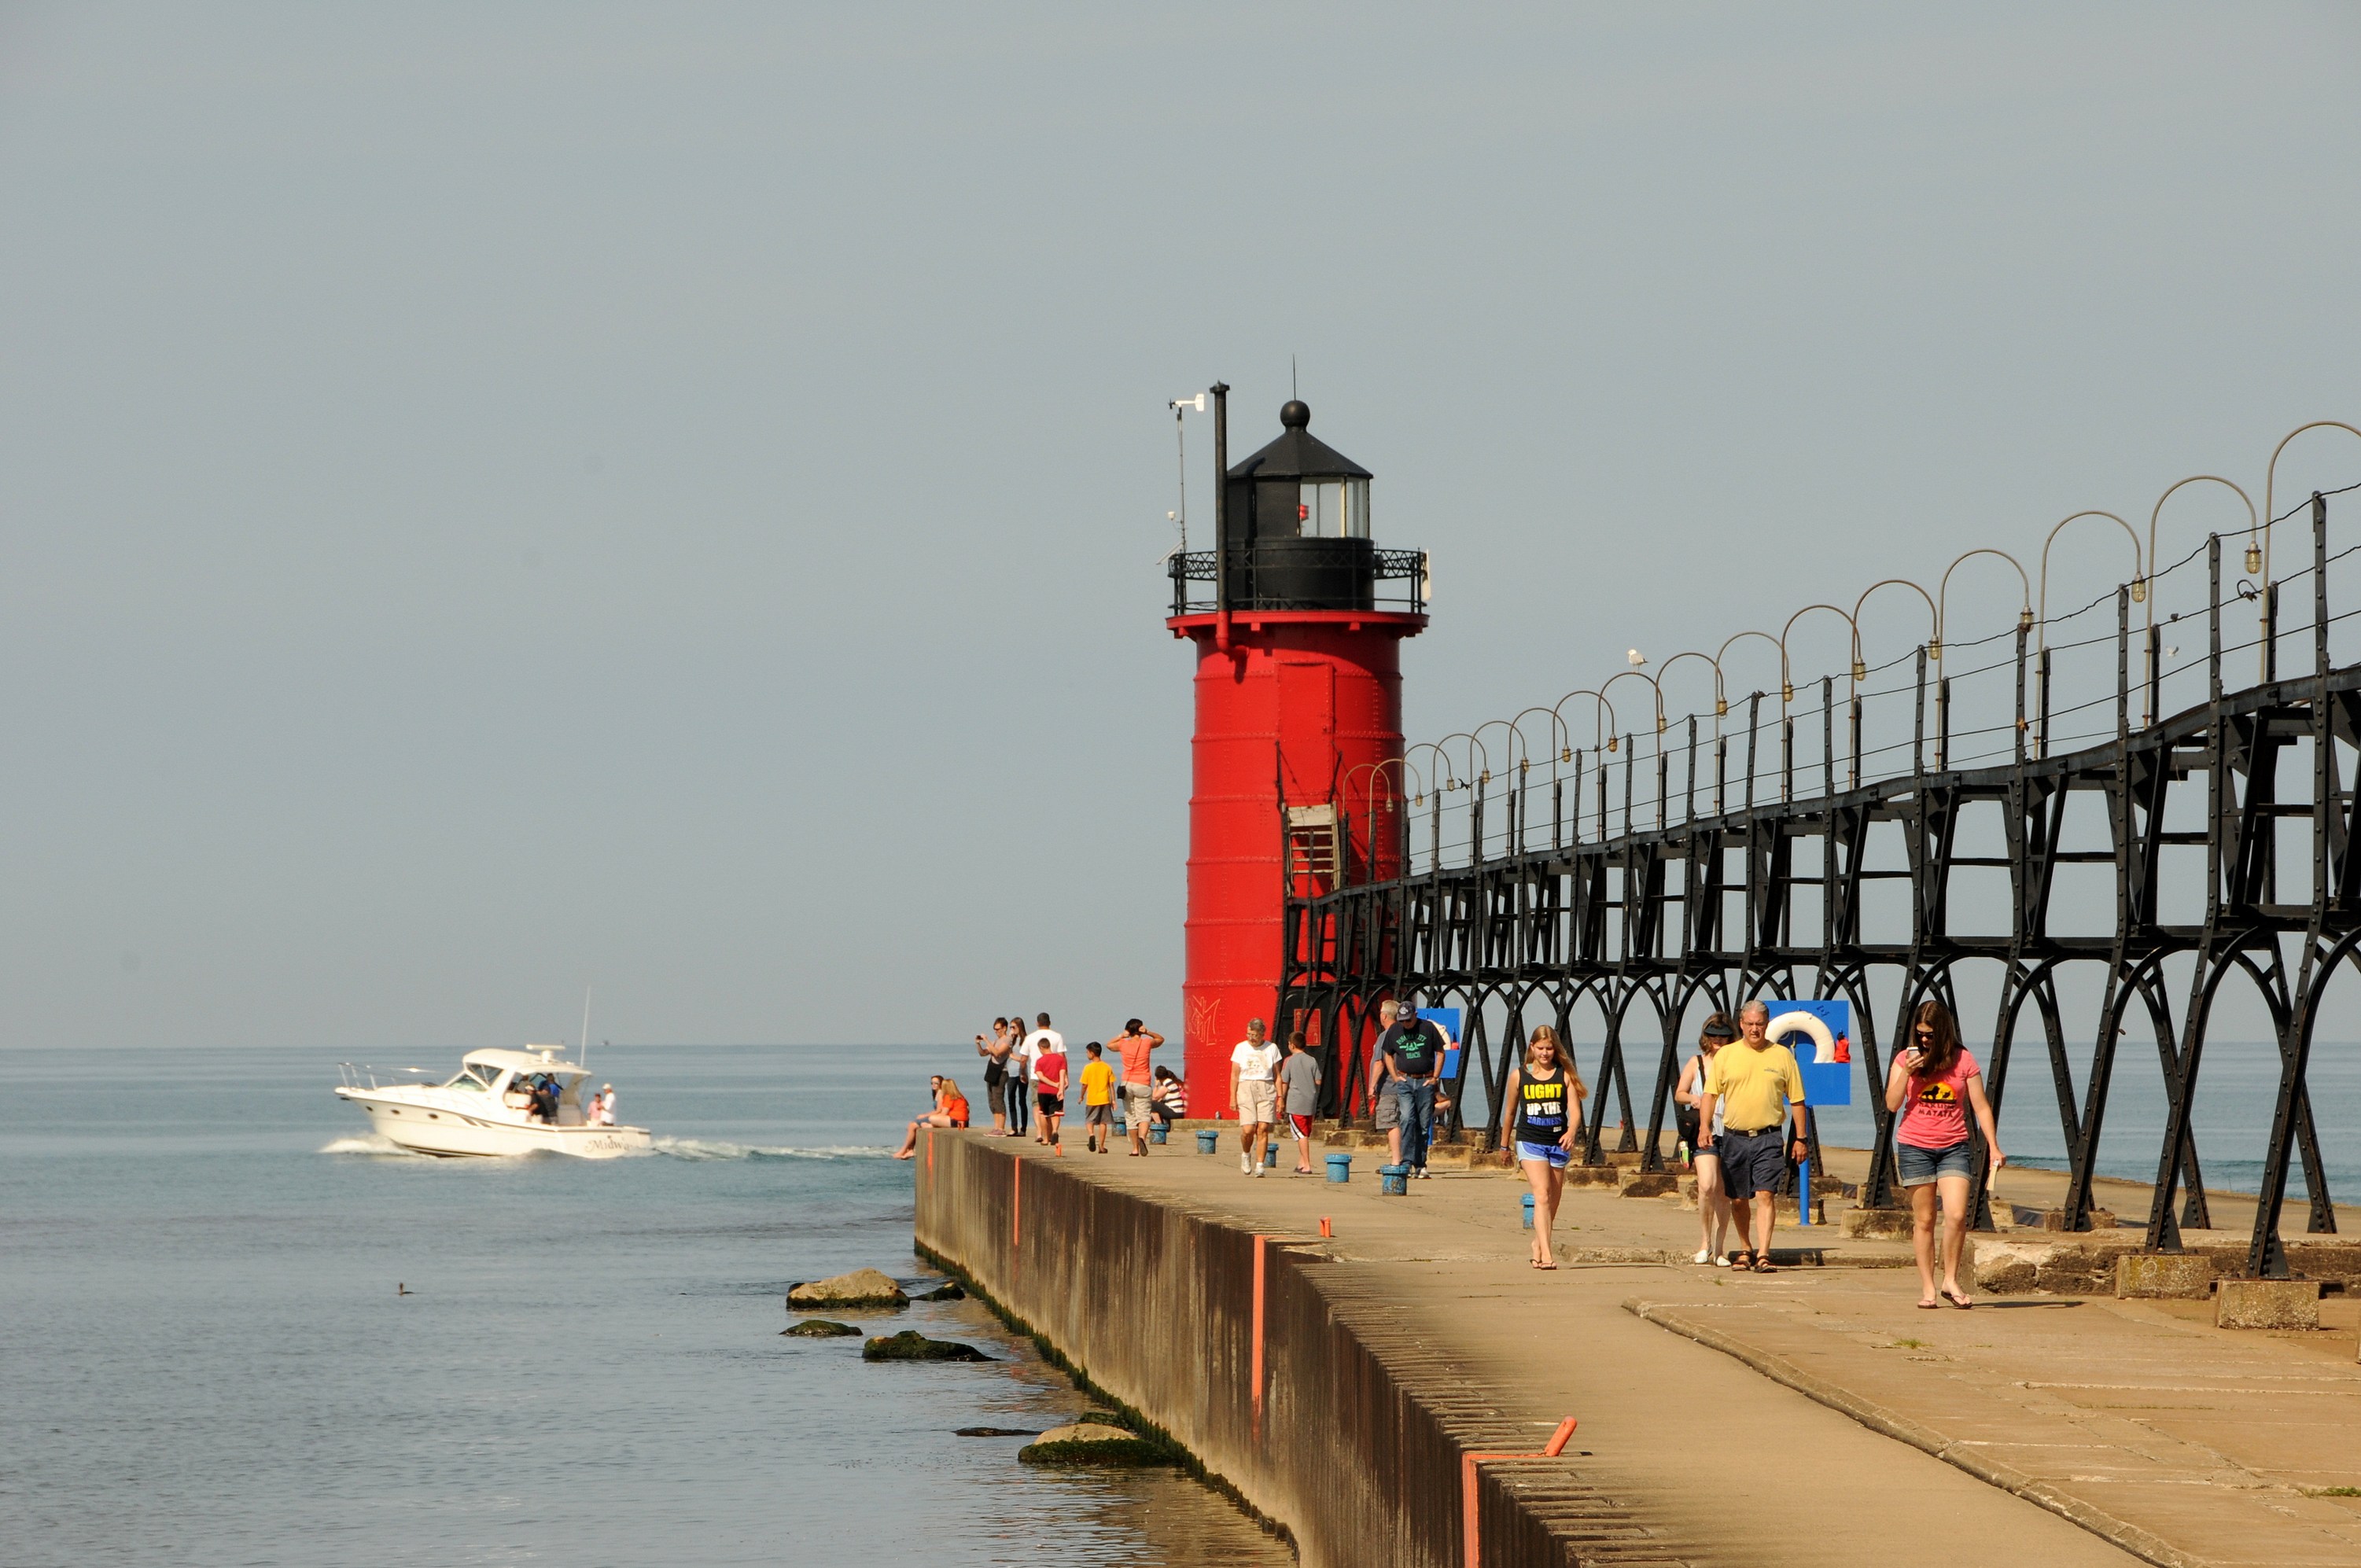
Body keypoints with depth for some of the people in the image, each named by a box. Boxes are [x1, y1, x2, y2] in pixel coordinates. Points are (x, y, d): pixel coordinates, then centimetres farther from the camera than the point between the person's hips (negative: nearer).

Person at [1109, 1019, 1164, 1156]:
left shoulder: (1123, 1044, 2)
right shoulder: (1146, 1043, -2)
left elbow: (1109, 1044, 23)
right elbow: (1161, 1039, 18)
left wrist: (1121, 1036, 10)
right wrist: (1148, 1032, 5)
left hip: (1127, 1083, 2)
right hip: (1143, 1085, -2)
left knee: (1130, 1116, 10)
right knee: (1143, 1115, -5)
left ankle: (1135, 1148, 13)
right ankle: (1142, 1137, -34)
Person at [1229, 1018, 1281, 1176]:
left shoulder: (1272, 1048, 7)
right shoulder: (1240, 1048, 6)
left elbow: (1277, 1075, 10)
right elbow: (1234, 1075, 6)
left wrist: (1280, 1097, 3)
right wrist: (1233, 1097, -2)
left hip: (1266, 1090, 0)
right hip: (1246, 1089, 0)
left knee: (1263, 1129, -10)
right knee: (1248, 1130, -12)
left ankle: (1259, 1165, -4)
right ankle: (1246, 1155, 18)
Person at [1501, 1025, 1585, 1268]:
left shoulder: (1565, 1074, 2)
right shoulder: (1519, 1075, 2)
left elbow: (1574, 1109, -6)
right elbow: (1510, 1110, 13)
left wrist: (1571, 1132, -25)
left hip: (1558, 1143, 2)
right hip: (1530, 1141, -2)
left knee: (1553, 1201, 12)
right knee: (1542, 1194, -18)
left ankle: (1538, 1244, 36)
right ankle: (1546, 1253, -26)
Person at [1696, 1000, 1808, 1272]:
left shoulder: (1782, 1056, 5)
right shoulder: (1725, 1055, 6)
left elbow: (1797, 1100, 9)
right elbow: (1710, 1094, 4)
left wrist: (1800, 1138, 6)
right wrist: (1704, 1127, -9)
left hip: (1768, 1139, -2)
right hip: (1734, 1137, 2)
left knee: (1766, 1195, -13)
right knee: (1738, 1199, 10)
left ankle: (1763, 1256, -17)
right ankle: (1746, 1250, 28)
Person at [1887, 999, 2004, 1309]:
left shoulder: (1964, 1060, 0)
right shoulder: (1906, 1060, 3)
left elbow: (1981, 1107, 3)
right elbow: (1892, 1104, -2)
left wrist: (1993, 1147, -3)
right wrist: (1907, 1072, -15)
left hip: (1955, 1147, 0)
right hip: (1915, 1146, 0)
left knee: (1956, 1215, -14)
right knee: (1924, 1220, 2)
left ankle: (1950, 1280, 1)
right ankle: (1927, 1287, 8)